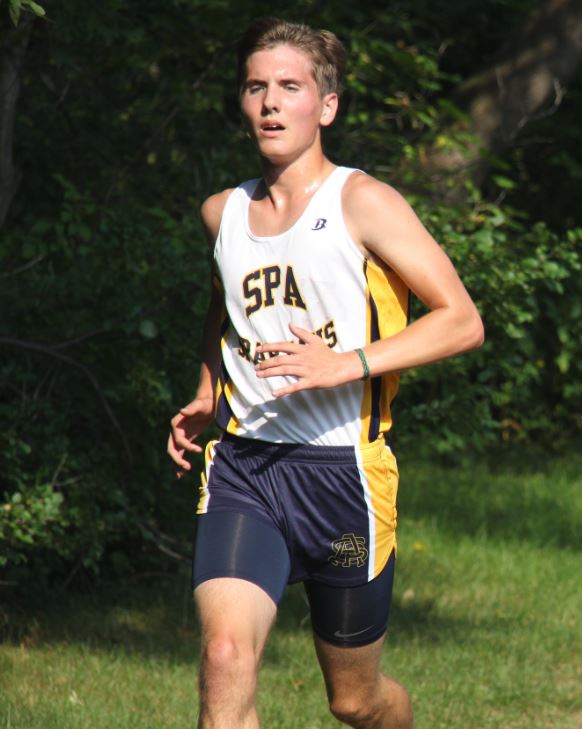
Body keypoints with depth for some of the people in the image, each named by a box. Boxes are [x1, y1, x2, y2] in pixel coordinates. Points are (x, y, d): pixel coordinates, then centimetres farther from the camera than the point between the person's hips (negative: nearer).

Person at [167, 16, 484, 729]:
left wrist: (350, 363, -21)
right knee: (225, 656, -21)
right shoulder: (222, 213, 11)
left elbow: (461, 321, -8)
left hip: (342, 467, -3)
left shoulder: (362, 202, -4)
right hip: (242, 465, 3)